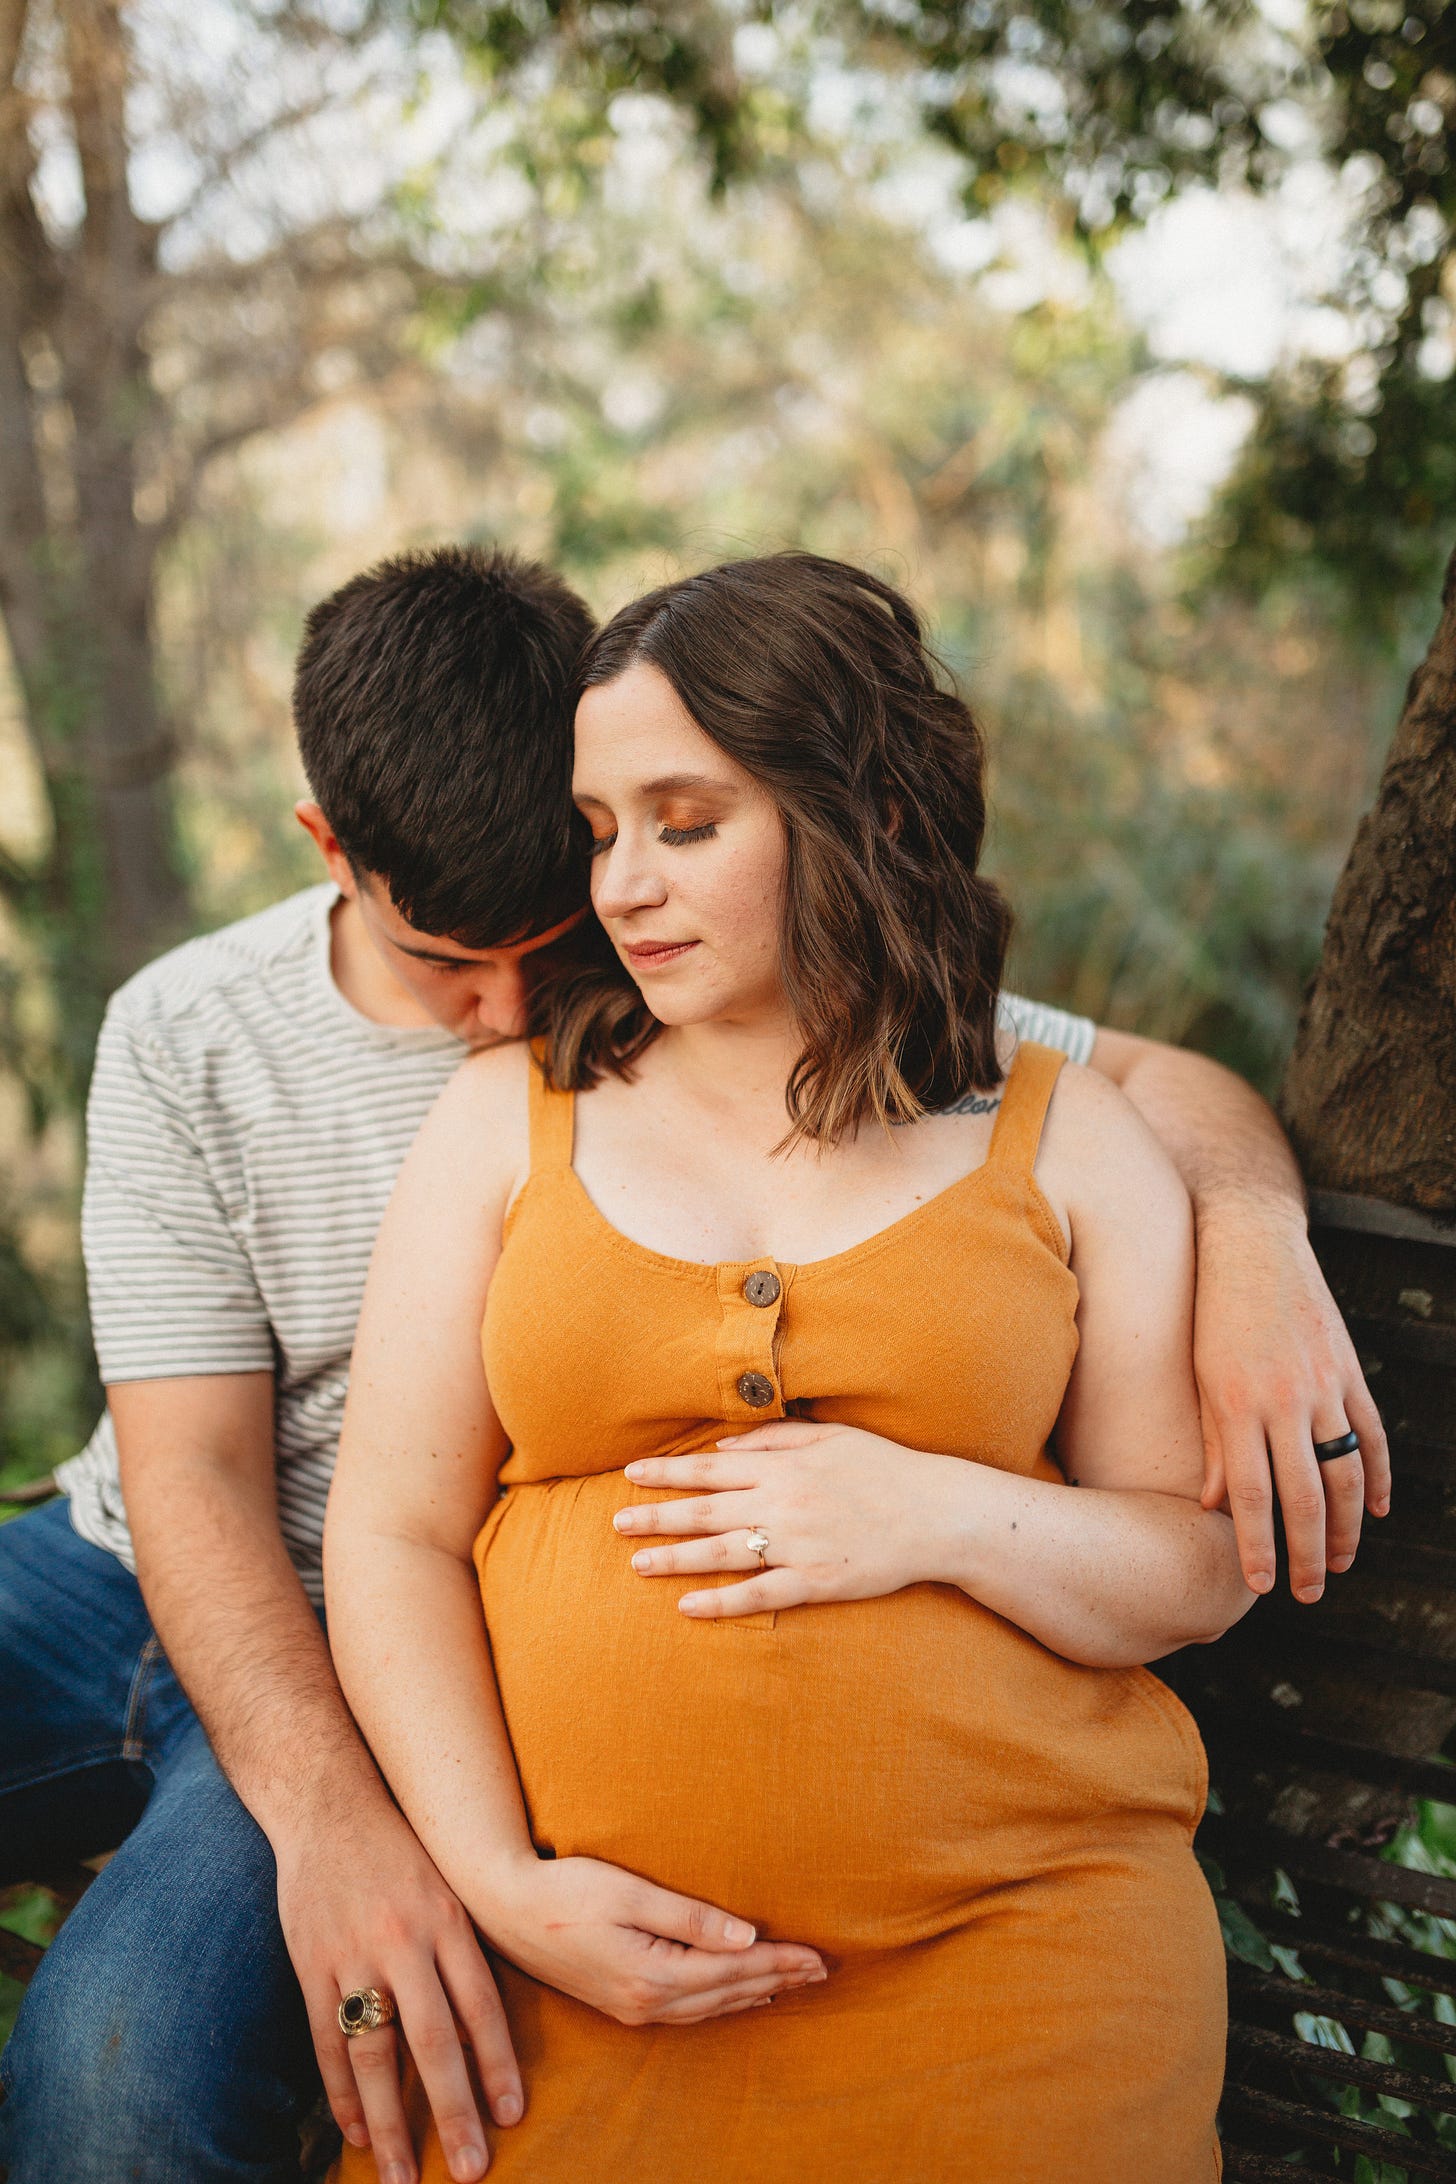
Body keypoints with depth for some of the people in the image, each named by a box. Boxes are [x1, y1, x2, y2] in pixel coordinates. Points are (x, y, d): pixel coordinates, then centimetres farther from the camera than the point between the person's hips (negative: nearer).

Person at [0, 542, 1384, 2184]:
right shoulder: (185, 1043, -3)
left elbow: (1151, 1078, -2)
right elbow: (192, 1462, -8)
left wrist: (1255, 1243, -27)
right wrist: (320, 1804, -25)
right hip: (134, 1571, 3)